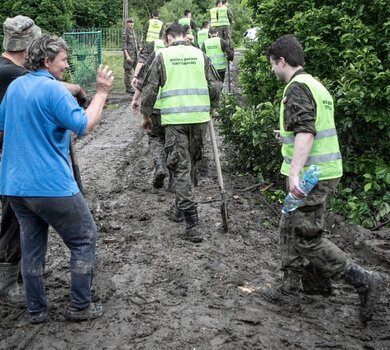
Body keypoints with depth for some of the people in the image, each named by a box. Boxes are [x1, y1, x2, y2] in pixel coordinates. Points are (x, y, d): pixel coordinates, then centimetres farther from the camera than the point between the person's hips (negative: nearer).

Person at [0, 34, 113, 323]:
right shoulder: (53, 89, -14)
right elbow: (85, 126, -20)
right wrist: (101, 93, -12)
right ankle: (81, 306, 11)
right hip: (52, 185, -8)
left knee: (32, 245, 16)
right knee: (85, 239, 8)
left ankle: (36, 309, 21)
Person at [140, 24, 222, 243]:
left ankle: (193, 225, -8)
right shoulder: (200, 54, 9)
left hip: (174, 118, -3)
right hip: (199, 117, 3)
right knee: (191, 161, 21)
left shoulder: (163, 56, 2)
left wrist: (146, 115, 13)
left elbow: (150, 89, 0)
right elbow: (216, 85, 8)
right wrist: (212, 107, 23)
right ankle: (182, 202, 38)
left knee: (181, 167, -3)